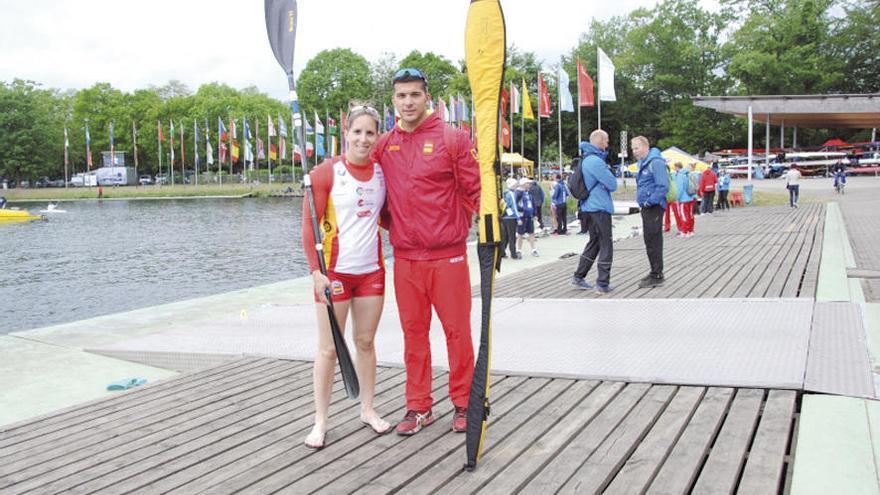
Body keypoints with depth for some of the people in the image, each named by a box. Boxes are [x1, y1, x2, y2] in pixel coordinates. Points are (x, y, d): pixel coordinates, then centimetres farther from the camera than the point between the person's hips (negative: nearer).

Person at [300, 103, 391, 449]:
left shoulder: (383, 171, 5)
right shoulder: (326, 172, -9)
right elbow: (309, 225, -10)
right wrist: (316, 271, -15)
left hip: (372, 270, 4)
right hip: (334, 272, -4)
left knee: (366, 342, 13)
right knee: (329, 349, 2)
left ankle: (367, 409, 26)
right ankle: (320, 421, 12)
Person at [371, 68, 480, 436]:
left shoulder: (453, 139, -4)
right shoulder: (383, 145, 7)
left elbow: (475, 190, -2)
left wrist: (456, 226, 1)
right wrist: (393, 223, 11)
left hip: (448, 255, -3)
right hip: (405, 257, 4)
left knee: (457, 330, 4)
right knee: (413, 333, 10)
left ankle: (464, 404, 19)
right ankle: (419, 408, 22)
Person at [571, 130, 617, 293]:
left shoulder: (587, 159, 14)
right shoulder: (595, 161, -18)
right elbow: (613, 184, -16)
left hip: (590, 207, 10)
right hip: (600, 208, -10)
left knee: (594, 242, 18)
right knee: (606, 245, -3)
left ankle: (578, 277, 22)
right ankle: (603, 284, -2)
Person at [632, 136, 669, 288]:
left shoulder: (656, 163, -16)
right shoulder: (643, 163, 15)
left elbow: (663, 187, -23)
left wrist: (649, 201, -20)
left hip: (654, 207, -10)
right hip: (646, 207, 10)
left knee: (653, 241, -7)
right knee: (650, 240, 15)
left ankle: (657, 276, -1)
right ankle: (655, 273, 24)